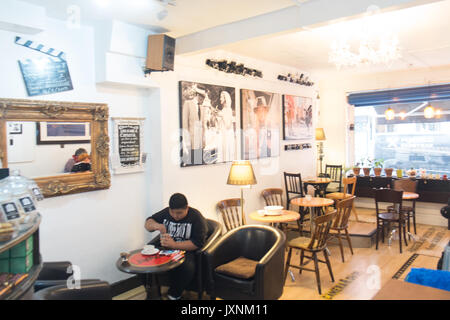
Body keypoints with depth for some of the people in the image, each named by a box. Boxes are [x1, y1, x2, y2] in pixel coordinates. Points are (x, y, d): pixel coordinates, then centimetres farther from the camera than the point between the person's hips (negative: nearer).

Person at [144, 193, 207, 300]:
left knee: (187, 268, -36)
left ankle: (173, 295, -10)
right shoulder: (166, 212, 5)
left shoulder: (196, 217, -9)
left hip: (185, 251, -4)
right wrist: (156, 225, -13)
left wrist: (174, 245, -26)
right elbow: (147, 223, 12)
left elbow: (198, 243, -16)